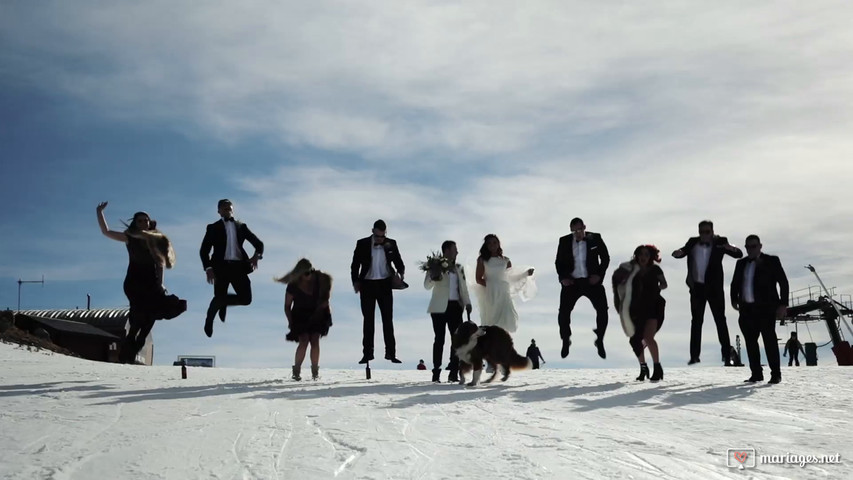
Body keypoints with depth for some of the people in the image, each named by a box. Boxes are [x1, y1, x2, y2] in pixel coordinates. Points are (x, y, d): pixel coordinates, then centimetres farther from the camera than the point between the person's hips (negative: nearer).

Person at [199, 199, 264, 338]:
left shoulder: (241, 226, 16)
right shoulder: (213, 228, 8)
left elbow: (258, 243, 14)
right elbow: (204, 250, 3)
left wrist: (256, 255, -8)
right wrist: (208, 268, -12)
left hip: (238, 266, 2)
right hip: (221, 266, -2)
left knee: (246, 298, -7)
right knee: (219, 297, -3)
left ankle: (224, 302, 25)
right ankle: (209, 321, 29)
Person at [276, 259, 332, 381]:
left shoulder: (319, 279, -9)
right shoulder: (293, 286, -13)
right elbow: (287, 306, -4)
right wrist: (291, 322, -9)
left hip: (316, 315, 2)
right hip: (300, 317, -2)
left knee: (315, 340, -7)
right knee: (304, 341, -16)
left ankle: (315, 371, 0)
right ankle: (296, 371, -10)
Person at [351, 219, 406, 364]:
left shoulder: (391, 244, 0)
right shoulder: (362, 244, -3)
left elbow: (398, 261, 7)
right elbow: (355, 265, 2)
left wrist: (400, 273, -12)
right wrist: (355, 281, -8)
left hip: (385, 285, 1)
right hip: (367, 285, 0)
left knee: (388, 319, 2)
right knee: (368, 320, 6)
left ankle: (391, 353, 6)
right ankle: (367, 353, 12)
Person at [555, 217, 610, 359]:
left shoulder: (595, 238, -2)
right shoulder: (564, 241, 2)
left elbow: (605, 258, 5)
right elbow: (559, 262, 9)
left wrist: (599, 275, -6)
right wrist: (563, 277, -5)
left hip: (591, 280, -1)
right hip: (572, 281, 1)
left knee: (603, 310, -10)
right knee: (564, 312, -7)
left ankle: (600, 341, 11)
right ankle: (566, 341, 15)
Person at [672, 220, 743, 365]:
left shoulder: (719, 242, -5)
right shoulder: (692, 242, 2)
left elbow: (739, 254, -8)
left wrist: (731, 248, -32)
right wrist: (677, 253, -22)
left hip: (714, 287, -2)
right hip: (697, 287, 2)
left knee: (720, 320, -1)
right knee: (696, 321, 6)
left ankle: (727, 355, 2)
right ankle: (694, 355, 10)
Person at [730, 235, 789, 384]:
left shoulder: (771, 261, 2)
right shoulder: (741, 263, 15)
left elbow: (783, 282, 0)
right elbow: (735, 283, 18)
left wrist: (783, 304, -7)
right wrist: (734, 299, 5)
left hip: (766, 308, -5)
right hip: (747, 309, 5)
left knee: (770, 340, -5)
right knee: (750, 341, 6)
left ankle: (775, 374, -1)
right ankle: (756, 373, 12)